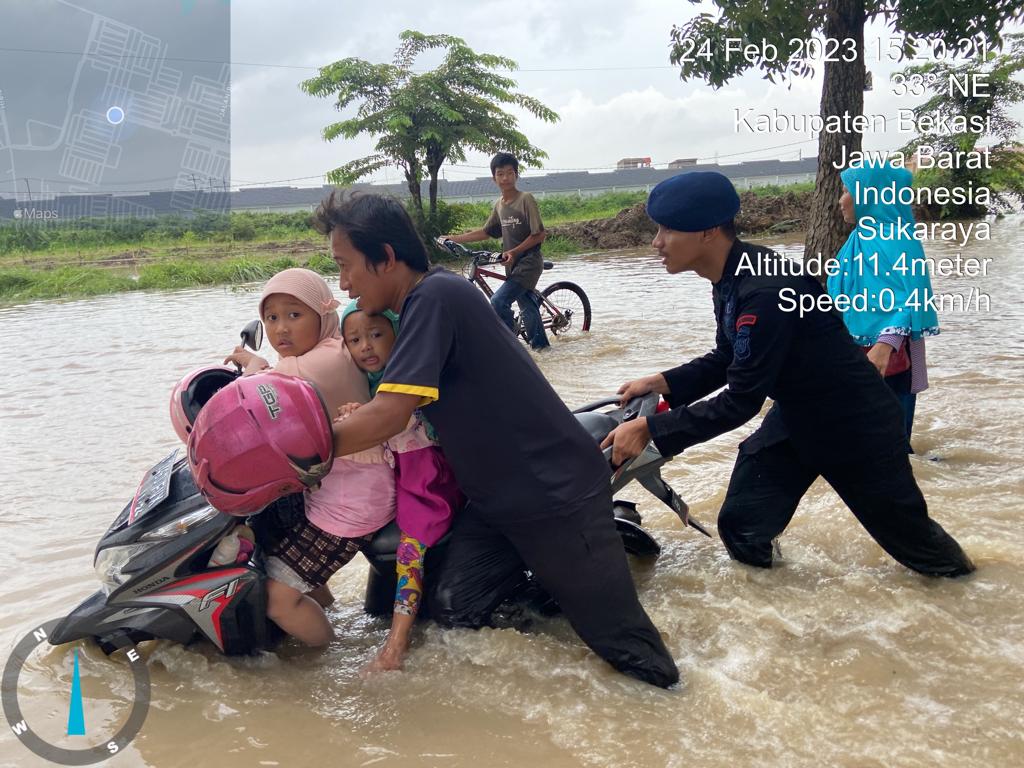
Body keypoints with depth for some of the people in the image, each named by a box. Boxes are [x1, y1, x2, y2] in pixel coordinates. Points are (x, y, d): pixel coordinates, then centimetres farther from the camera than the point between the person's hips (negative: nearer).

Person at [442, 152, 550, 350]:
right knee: (527, 307, 12)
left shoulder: (526, 199, -12)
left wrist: (514, 251, -20)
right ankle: (540, 343, 24)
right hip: (513, 265, 7)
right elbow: (485, 232, 18)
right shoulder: (499, 205, 9)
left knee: (498, 301, -17)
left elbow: (539, 235, -14)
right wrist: (454, 238, 14)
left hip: (528, 263, -7)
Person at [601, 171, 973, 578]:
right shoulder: (731, 279, -5)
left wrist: (650, 430, -29)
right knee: (740, 529, 4)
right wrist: (663, 382, -6)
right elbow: (725, 361, 8)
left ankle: (956, 575, 43)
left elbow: (740, 401, -31)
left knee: (903, 528, 14)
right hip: (796, 416, 8)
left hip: (856, 424, -8)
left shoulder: (765, 290, -34)